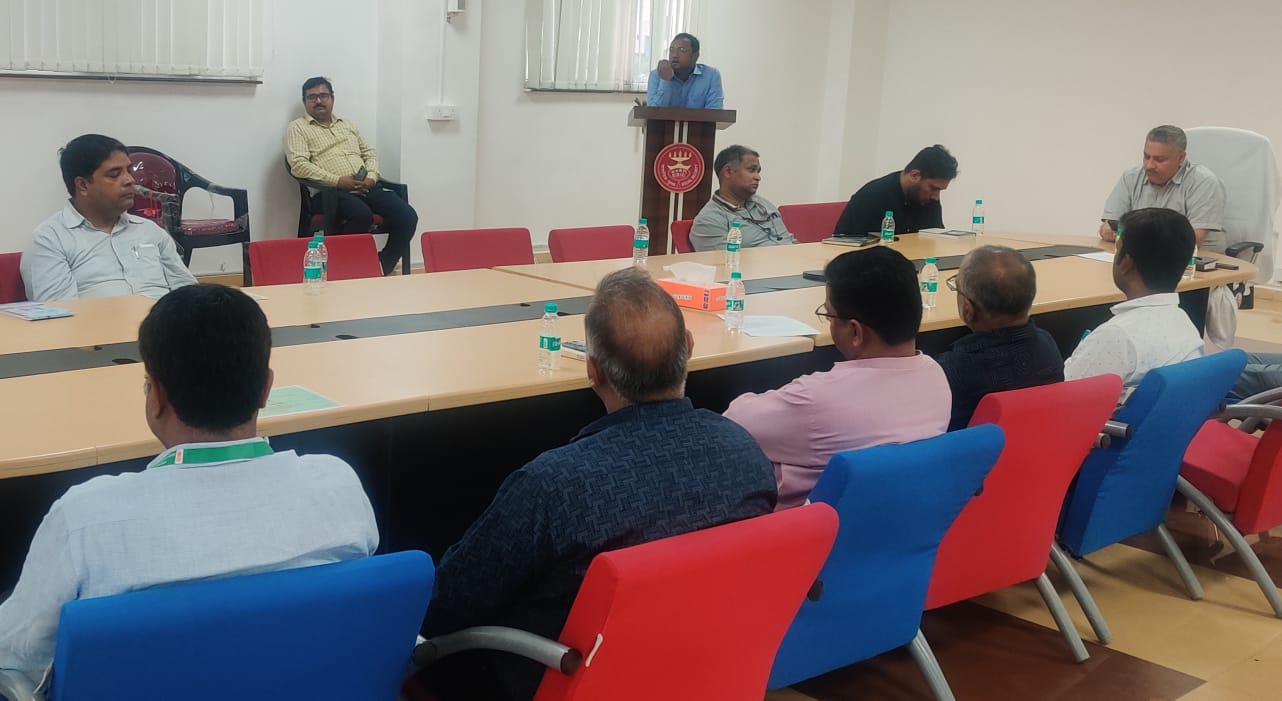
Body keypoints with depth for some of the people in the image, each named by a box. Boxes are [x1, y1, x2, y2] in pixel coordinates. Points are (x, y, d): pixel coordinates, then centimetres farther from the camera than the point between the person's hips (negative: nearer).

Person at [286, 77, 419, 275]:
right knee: (362, 215, -39)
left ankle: (381, 269, -11)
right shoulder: (297, 128, 8)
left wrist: (371, 177, 1)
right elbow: (299, 165, -6)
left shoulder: (347, 125, 27)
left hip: (366, 188, 6)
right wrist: (338, 181, -15)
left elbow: (370, 153, 25)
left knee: (407, 216, -19)